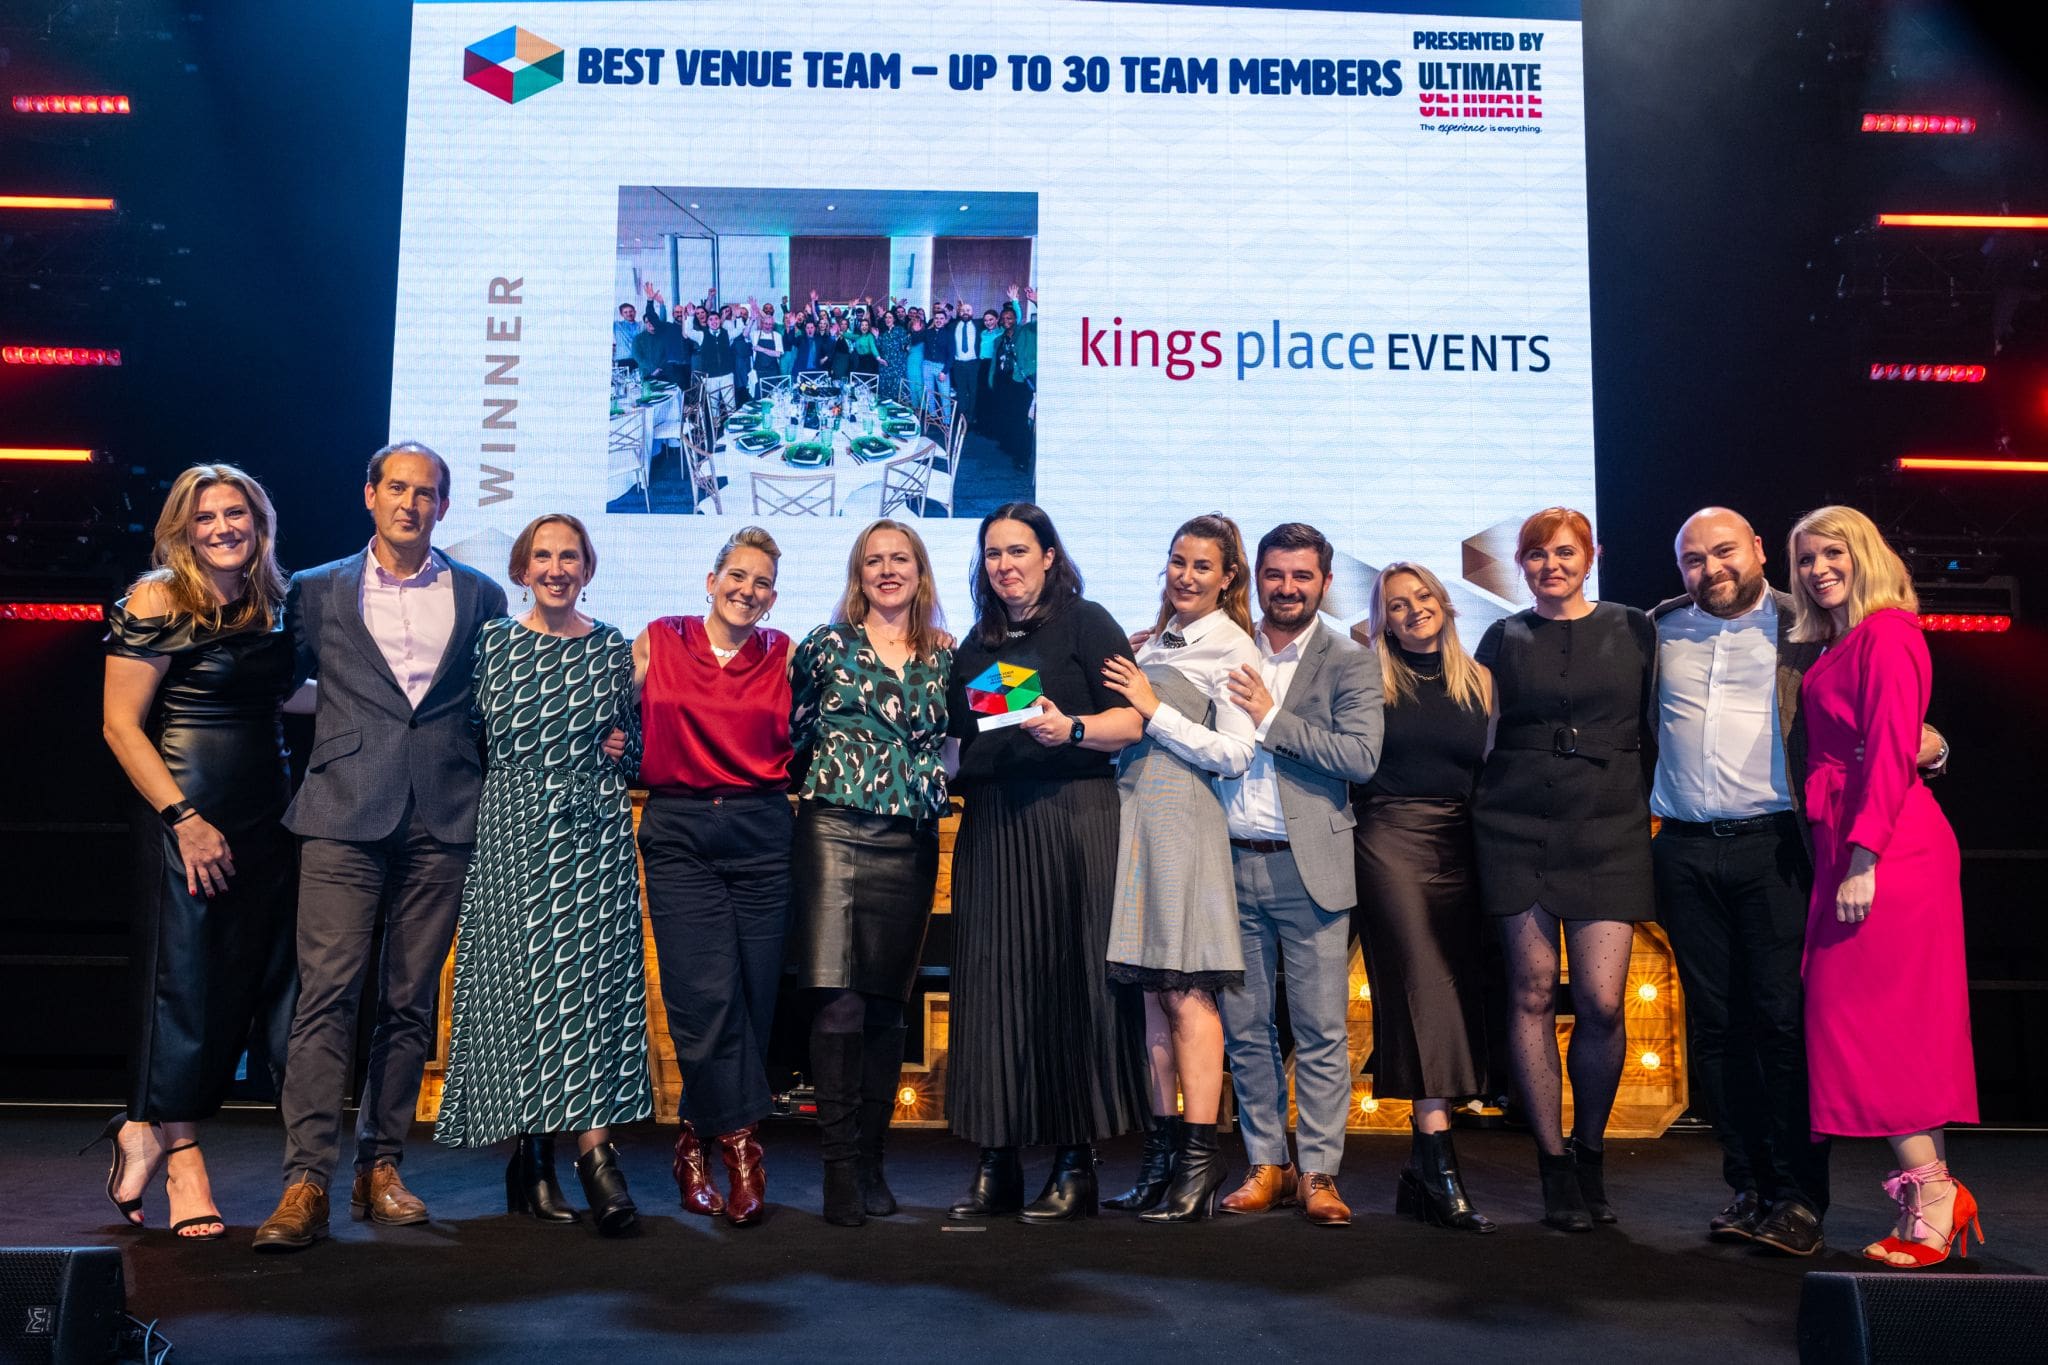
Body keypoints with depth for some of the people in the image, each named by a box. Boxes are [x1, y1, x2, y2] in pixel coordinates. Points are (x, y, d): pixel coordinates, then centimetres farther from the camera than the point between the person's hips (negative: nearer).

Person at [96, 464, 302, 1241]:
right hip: (183, 817, -6)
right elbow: (121, 725, -10)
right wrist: (184, 819, -14)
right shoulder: (156, 603, -6)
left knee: (262, 977, 5)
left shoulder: (272, 606, 10)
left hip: (267, 816, 6)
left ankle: (151, 1128, 22)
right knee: (184, 980, -1)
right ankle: (179, 1154, 16)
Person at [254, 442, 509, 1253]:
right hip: (345, 816, -1)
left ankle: (381, 1166, 15)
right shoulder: (316, 592, 12)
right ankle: (307, 1180, -6)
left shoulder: (479, 597, 13)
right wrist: (329, 734, 6)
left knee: (411, 1000, 5)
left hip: (441, 821, 1)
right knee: (327, 991, -9)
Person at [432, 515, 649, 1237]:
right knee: (518, 979, -1)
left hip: (593, 832, 0)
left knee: (592, 981, -6)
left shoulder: (613, 649, 8)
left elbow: (639, 751, 12)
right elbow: (467, 739, 10)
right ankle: (532, 1154, 8)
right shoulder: (491, 642, 6)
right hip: (512, 831, 0)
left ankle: (592, 1146, -7)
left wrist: (645, 688, -2)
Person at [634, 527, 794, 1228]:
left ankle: (699, 1138, 19)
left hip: (760, 834, 2)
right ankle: (741, 1147, 2)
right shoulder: (658, 643, 6)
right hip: (678, 834, -1)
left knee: (755, 996, 2)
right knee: (707, 993, -9)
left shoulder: (783, 655, 8)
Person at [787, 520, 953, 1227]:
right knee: (838, 1001, -9)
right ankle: (840, 1164, -1)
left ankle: (870, 1157, 18)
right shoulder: (826, 646, 5)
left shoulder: (946, 658, 12)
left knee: (887, 1003, 7)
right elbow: (791, 735, 9)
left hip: (911, 843, 3)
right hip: (834, 830, -2)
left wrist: (934, 788, 3)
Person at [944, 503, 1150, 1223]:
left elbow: (1130, 722, -7)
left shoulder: (1085, 623, 2)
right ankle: (996, 1164, 9)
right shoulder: (978, 641, 19)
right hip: (991, 827, 5)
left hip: (1071, 820, -5)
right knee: (993, 984, 2)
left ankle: (1076, 1163, 5)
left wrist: (1071, 728, -23)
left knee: (1072, 980, -3)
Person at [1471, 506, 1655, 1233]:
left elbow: (1656, 730, 11)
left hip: (1608, 829, 0)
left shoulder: (1633, 630, 10)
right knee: (1532, 994, 0)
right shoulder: (1504, 639, 10)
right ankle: (1554, 1167, 12)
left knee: (1601, 1001, -7)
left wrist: (1651, 805, 4)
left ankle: (1590, 1152, 16)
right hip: (1517, 828, 1)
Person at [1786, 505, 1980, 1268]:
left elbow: (1891, 750, -17)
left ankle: (1928, 1195, -2)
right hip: (1847, 844, 9)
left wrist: (1863, 858, -21)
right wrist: (1844, 856, 9)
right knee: (1898, 1026, 10)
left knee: (1870, 1018, -8)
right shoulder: (1838, 645, 19)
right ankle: (1933, 1190, 16)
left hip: (1886, 847, -9)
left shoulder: (1885, 632, -9)